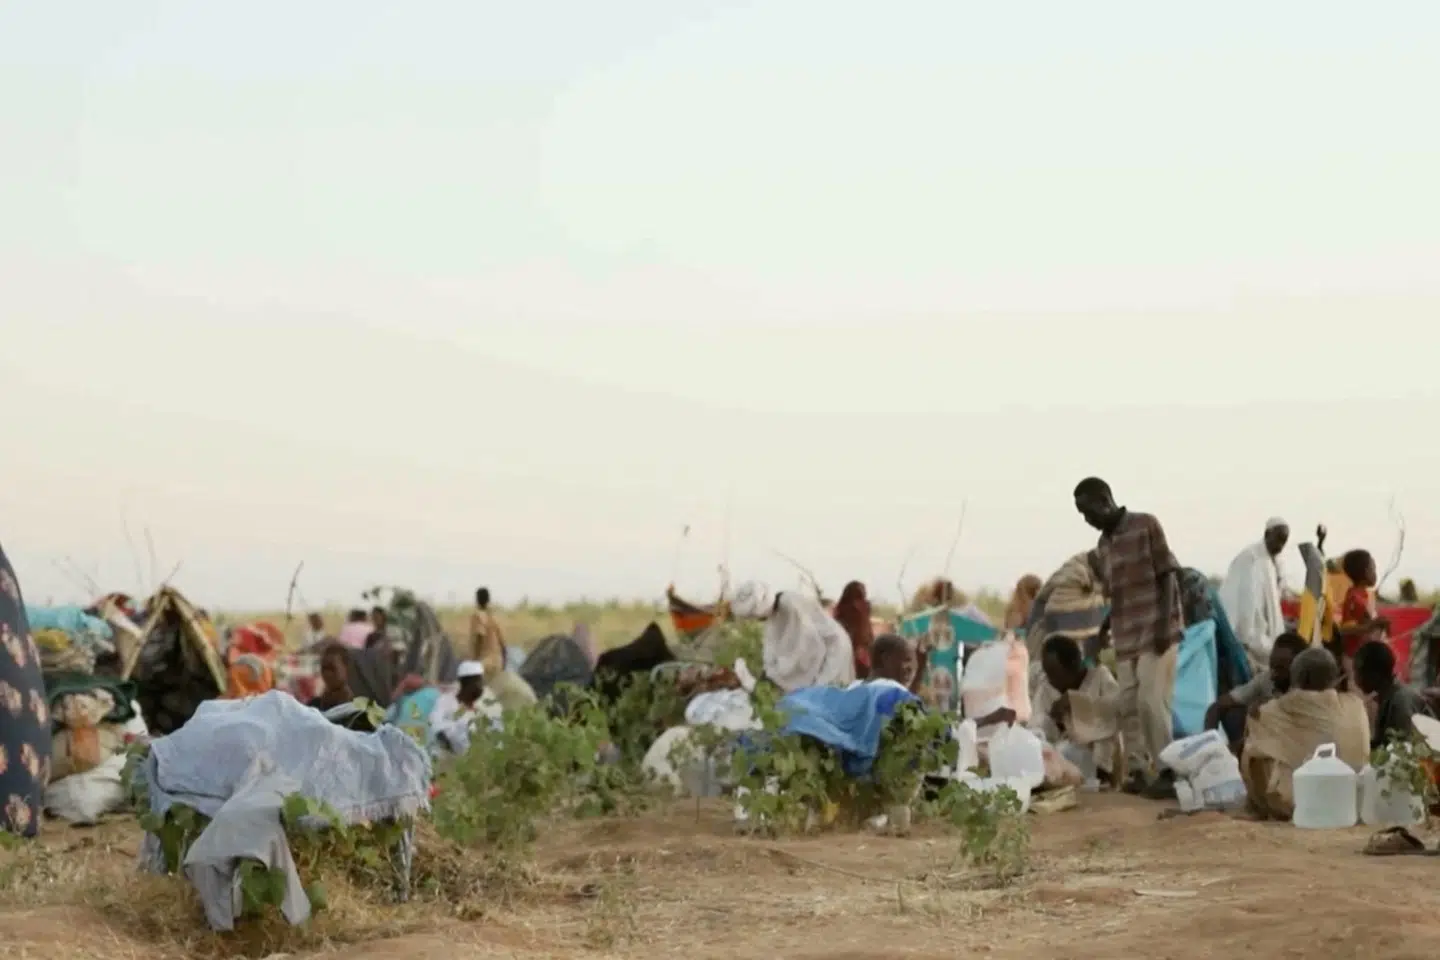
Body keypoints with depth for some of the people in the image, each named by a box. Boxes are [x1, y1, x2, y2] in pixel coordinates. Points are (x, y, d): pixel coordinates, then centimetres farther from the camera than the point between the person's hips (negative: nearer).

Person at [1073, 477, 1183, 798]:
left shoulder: (1146, 525, -4)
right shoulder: (1103, 545, 14)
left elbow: (1167, 576, -7)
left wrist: (1164, 625, -15)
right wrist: (1103, 630, 9)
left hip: (1156, 632, -7)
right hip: (1125, 636, 7)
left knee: (1151, 701, -13)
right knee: (1128, 706, 2)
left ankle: (1167, 771, -7)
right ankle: (1138, 771, 6)